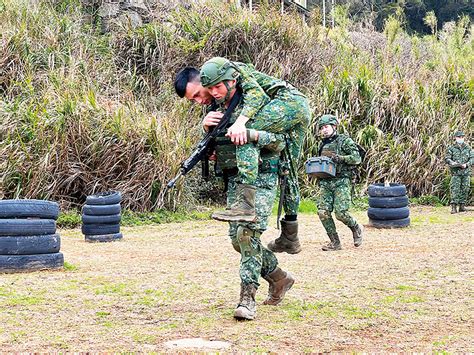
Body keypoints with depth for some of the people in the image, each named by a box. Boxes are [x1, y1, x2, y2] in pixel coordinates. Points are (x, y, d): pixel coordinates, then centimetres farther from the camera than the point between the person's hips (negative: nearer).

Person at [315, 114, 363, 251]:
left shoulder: (345, 141, 0)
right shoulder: (323, 145, 20)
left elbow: (357, 158, -9)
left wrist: (338, 158, -18)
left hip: (341, 182, -6)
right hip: (325, 183, 6)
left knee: (340, 212, -15)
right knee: (323, 212, -8)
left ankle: (356, 228, 15)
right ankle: (334, 242, 3)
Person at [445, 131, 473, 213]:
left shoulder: (468, 148, 10)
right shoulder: (451, 148, 4)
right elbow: (447, 158, -1)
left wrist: (466, 164, -12)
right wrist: (452, 163, -22)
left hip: (466, 172, 3)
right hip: (455, 172, -3)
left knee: (465, 189, 4)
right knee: (455, 189, -10)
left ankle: (462, 205, 12)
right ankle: (454, 207, -14)